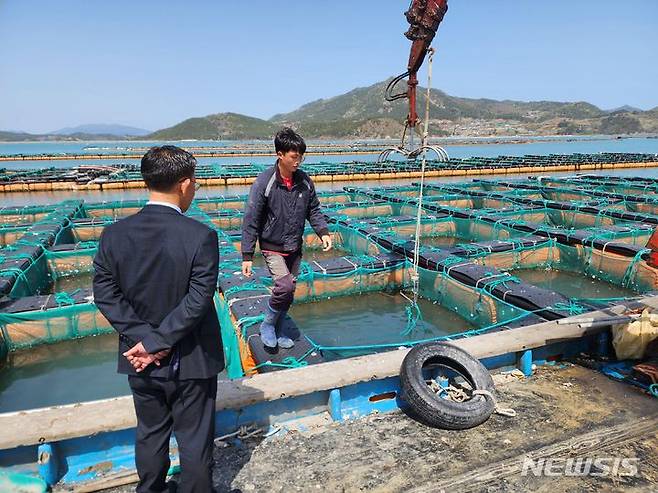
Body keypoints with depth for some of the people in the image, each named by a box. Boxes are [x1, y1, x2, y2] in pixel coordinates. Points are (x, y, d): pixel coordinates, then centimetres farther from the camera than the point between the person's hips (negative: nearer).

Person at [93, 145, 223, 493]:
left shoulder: (113, 234, -8)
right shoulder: (201, 236, -20)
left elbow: (104, 293, -7)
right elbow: (198, 301, -22)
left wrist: (144, 338, -9)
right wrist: (156, 342, -14)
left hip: (140, 362, 4)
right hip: (191, 361, -4)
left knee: (150, 435, 25)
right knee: (195, 441, 16)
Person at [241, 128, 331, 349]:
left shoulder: (304, 181, -3)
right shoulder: (264, 182, -17)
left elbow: (313, 210, 9)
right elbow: (250, 221, -14)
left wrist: (323, 232, -9)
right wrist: (247, 256, -14)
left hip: (295, 248, 5)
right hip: (273, 248, -5)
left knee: (288, 294, 12)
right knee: (284, 286, -20)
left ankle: (277, 331, 34)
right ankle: (267, 325, 7)